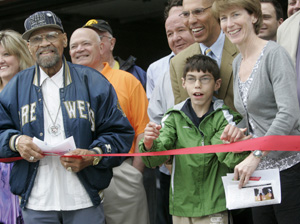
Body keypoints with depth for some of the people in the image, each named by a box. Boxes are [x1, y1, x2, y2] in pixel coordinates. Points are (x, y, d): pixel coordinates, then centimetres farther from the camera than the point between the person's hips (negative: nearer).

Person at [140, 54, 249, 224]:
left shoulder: (223, 117, -3)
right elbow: (156, 159, -7)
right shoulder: (175, 117, 3)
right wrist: (149, 145, -29)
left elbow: (229, 158, -17)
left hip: (213, 206, -2)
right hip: (181, 203, 3)